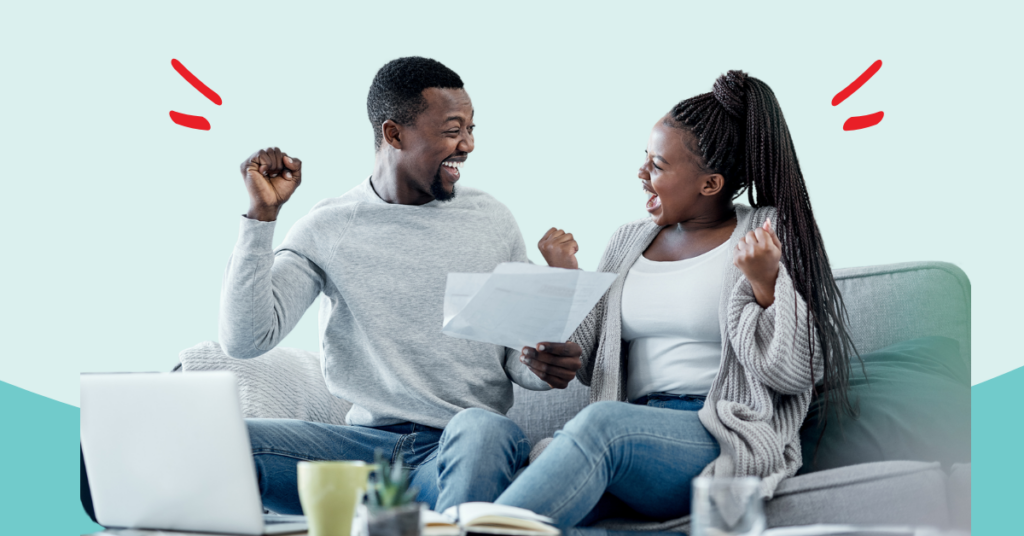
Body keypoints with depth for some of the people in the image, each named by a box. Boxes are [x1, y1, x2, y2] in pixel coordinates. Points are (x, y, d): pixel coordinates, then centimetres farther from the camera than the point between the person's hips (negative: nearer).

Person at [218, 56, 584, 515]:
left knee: (481, 429, -39)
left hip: (469, 446, -1)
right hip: (367, 442, 2)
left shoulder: (492, 223, 9)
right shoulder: (327, 230, 5)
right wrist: (262, 215, -10)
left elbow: (521, 353, 13)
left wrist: (547, 367, -12)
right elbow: (245, 339, -6)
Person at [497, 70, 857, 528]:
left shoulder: (767, 235, 5)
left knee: (602, 423, -36)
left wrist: (765, 284, -13)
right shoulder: (628, 241, 20)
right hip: (633, 436, 4)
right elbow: (594, 367, 17)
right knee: (541, 458, -32)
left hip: (725, 440, -4)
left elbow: (793, 375, 0)